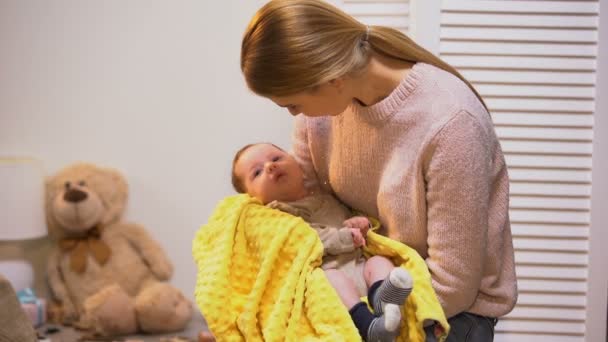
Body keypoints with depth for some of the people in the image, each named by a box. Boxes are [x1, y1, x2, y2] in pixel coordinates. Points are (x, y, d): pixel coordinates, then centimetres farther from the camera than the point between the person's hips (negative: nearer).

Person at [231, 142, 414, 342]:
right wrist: (342, 237, -14)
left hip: (359, 263, 7)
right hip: (325, 271, -7)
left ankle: (380, 297, -51)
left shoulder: (326, 198, 31)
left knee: (379, 261, -17)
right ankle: (367, 324, -57)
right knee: (331, 278, -35)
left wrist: (359, 223, 13)